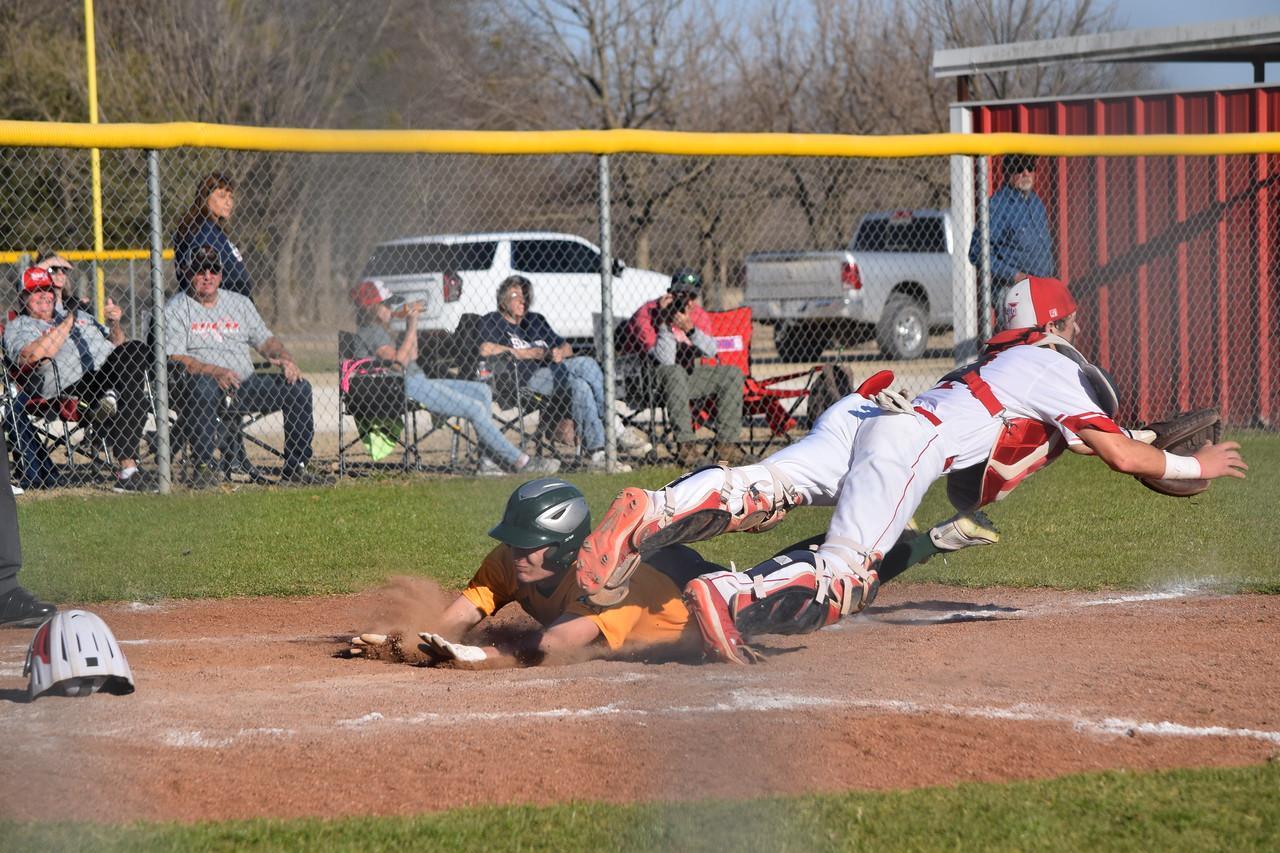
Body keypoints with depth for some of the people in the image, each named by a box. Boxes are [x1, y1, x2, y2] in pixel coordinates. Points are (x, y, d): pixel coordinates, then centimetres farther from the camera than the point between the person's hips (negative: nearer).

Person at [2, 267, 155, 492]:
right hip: (67, 387, -6)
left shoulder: (80, 316, 33)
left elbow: (117, 347, 30)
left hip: (107, 377, 6)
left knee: (137, 350, -23)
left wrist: (114, 324, 8)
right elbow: (33, 355, -9)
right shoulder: (18, 327, 14)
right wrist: (67, 324, -5)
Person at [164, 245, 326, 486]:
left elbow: (265, 340, 19)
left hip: (244, 388, 5)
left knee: (298, 387, -12)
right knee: (204, 386, -40)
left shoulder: (240, 303, 20)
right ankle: (203, 467, -34)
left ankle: (295, 468, -9)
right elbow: (174, 358, -10)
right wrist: (214, 372, -26)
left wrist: (284, 358, -6)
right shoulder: (176, 309, 2)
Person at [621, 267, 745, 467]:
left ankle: (726, 444, -12)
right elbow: (664, 361, -27)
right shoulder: (647, 314, -20)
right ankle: (685, 445, -42)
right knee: (675, 373, -39)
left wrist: (690, 329, -34)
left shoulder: (698, 315, -1)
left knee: (732, 374, -7)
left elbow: (710, 351, -19)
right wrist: (665, 323, -32)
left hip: (686, 377, 7)